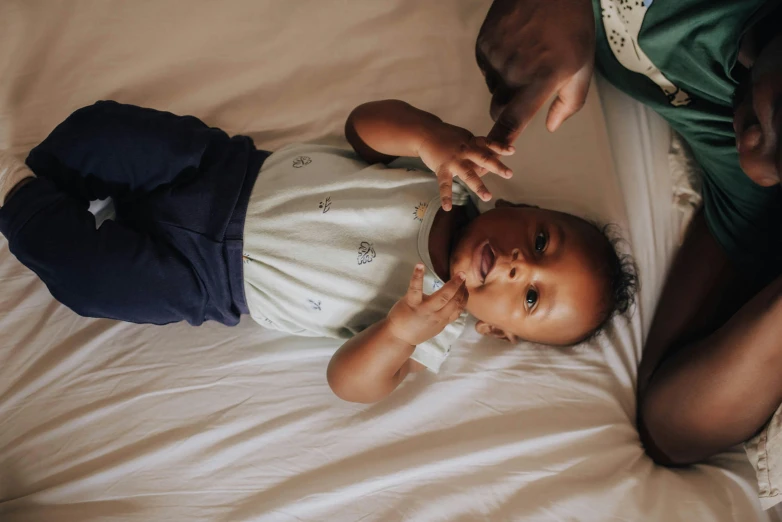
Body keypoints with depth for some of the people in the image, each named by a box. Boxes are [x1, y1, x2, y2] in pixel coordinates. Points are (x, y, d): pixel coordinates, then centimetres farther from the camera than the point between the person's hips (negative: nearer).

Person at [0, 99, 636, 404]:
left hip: (206, 273, -3)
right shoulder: (452, 181, -12)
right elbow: (364, 122, -14)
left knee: (89, 271, -13)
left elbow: (350, 382, -21)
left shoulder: (436, 332, -17)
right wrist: (430, 136, -35)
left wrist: (402, 332, -41)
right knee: (106, 132, -4)